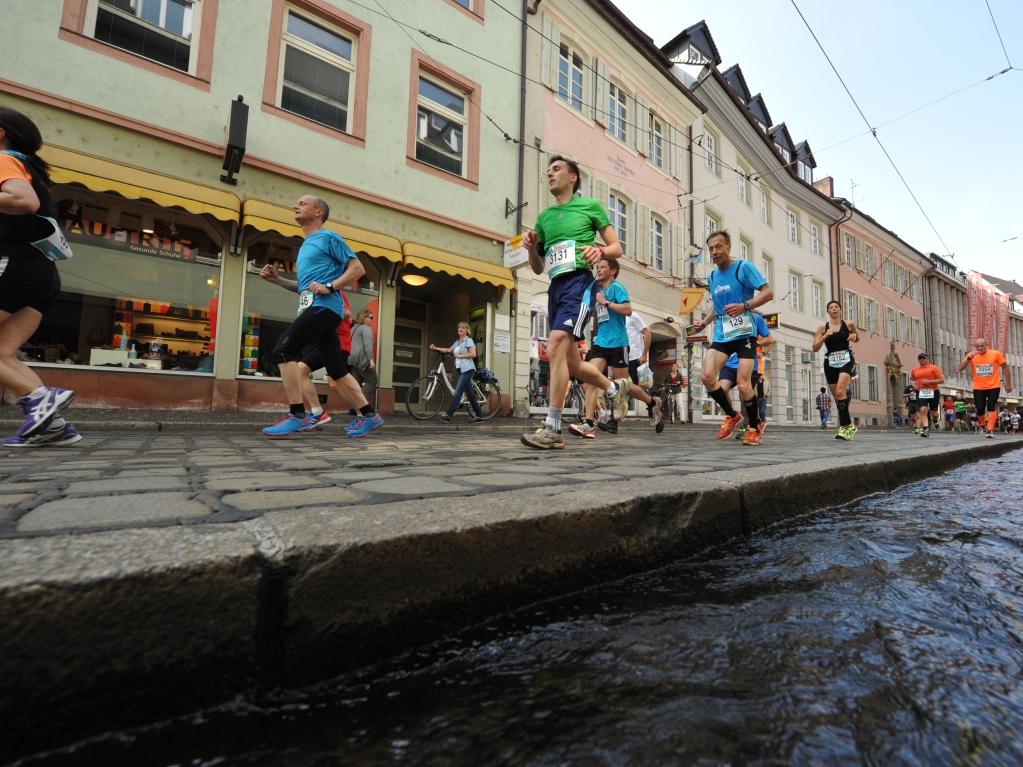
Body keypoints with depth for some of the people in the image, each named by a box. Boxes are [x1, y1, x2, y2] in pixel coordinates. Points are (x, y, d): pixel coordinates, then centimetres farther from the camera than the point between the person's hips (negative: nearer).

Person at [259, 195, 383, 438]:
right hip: (317, 309, 9)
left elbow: (357, 268, -7)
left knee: (283, 350, -16)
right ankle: (369, 415, 9)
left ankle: (297, 415, -13)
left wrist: (330, 286, -17)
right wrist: (277, 279, 16)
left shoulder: (328, 237, 1)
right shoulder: (305, 246, 27)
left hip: (324, 307, -9)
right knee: (336, 369, 6)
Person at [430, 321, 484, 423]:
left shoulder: (469, 340, -3)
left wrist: (460, 355, -10)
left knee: (458, 392, -13)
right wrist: (436, 348, 8)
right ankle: (479, 416, 13)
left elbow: (473, 354, -13)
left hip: (467, 370, -8)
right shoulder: (457, 342, 21)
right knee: (470, 394, 8)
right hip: (460, 370, 8)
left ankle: (448, 415, -16)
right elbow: (448, 350, 17)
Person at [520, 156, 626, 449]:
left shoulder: (590, 206, 10)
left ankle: (552, 429, -21)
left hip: (579, 282, -6)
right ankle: (612, 388, 36)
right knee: (570, 362, 8)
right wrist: (531, 247, 2)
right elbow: (538, 268, 22)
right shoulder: (544, 216, 22)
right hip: (555, 286, 7)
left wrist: (599, 251, -13)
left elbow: (617, 248, 8)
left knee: (555, 346, -24)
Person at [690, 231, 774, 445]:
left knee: (743, 383, -12)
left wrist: (745, 306, -25)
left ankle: (755, 426, 14)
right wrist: (704, 322, 10)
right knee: (707, 376, -11)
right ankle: (732, 416, 12)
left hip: (744, 333, -5)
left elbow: (768, 292, -9)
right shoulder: (712, 277, 13)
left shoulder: (744, 267, -5)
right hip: (721, 335, 5)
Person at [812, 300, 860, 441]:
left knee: (840, 392, -21)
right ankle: (848, 425, 19)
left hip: (846, 361, -2)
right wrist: (825, 337, -16)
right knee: (837, 397, 6)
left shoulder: (849, 324, 3)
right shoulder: (823, 328, 3)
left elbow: (857, 337, 21)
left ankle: (845, 426, -13)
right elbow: (815, 348, -1)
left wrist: (855, 336, -2)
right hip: (830, 363, 2)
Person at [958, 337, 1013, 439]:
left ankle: (990, 430, -8)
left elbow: (1005, 367, 5)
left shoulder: (996, 354, -4)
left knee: (991, 407, -8)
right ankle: (983, 426, 27)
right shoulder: (971, 355, -5)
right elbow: (960, 368, -14)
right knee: (980, 409, 2)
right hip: (978, 388, 1)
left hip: (993, 386, -1)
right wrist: (969, 357, -28)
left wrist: (1008, 384, 4)